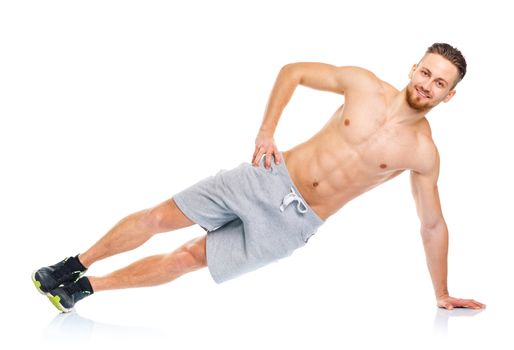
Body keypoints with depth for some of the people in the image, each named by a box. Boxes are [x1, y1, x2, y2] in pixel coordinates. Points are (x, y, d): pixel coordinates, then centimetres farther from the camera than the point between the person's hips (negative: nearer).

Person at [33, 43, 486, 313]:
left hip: (295, 223, -1)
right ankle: (72, 268, 18)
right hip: (270, 178, 1)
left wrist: (442, 295, 4)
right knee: (159, 217, -2)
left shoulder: (422, 152, -8)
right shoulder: (363, 84, -7)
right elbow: (293, 72, 4)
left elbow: (433, 224, 2)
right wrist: (266, 131, -4)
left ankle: (83, 287, 16)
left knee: (188, 258, 0)